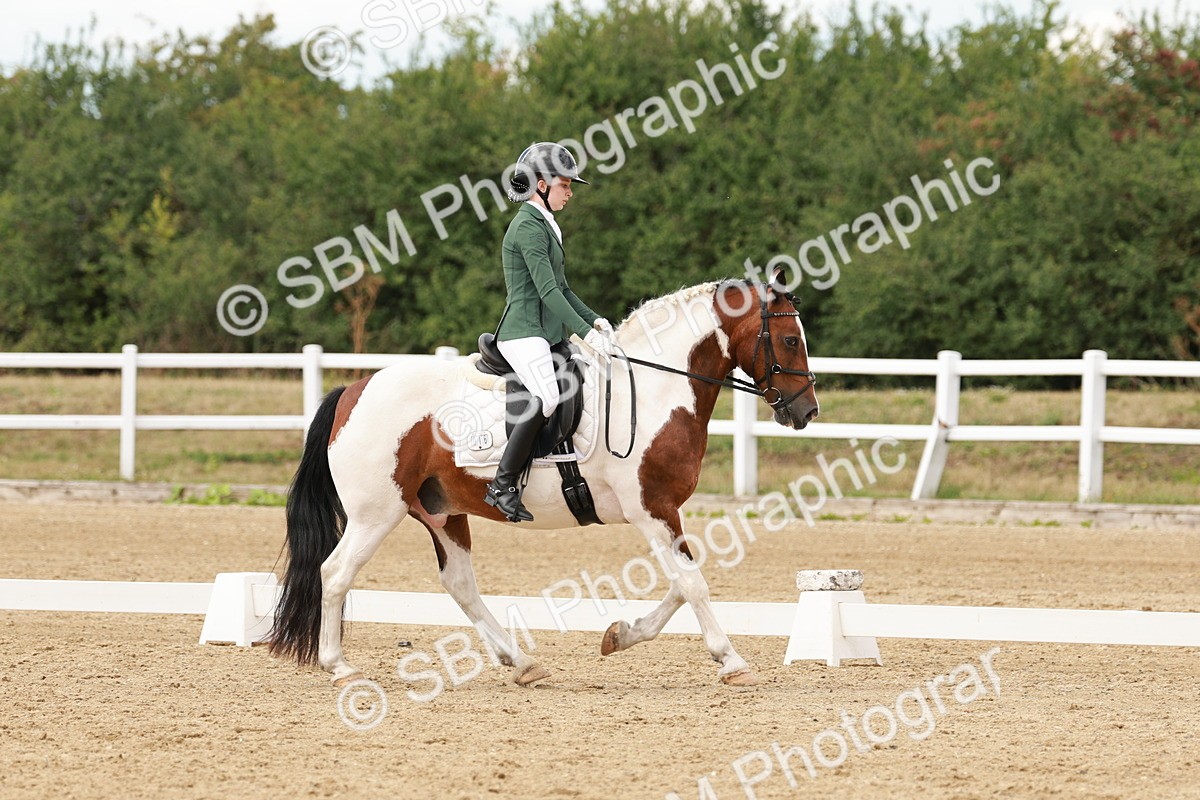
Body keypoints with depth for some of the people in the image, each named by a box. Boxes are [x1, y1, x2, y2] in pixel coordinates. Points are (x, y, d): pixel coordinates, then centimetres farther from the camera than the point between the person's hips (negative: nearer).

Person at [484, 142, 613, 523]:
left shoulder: (545, 225, 20)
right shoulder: (528, 226, -12)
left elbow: (560, 288, 24)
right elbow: (547, 290, -19)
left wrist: (594, 320, 11)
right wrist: (585, 332, -23)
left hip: (547, 332, 11)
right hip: (524, 331, -11)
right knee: (546, 397, -28)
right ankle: (503, 486, -27)